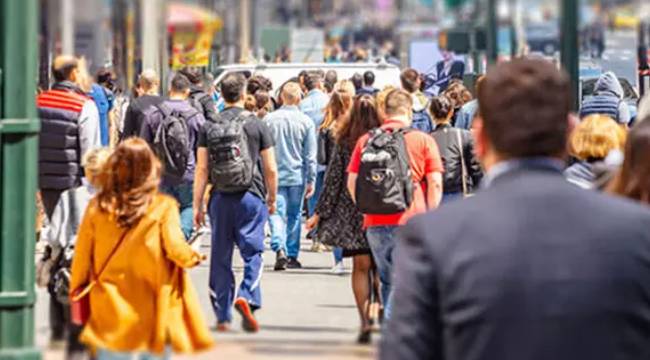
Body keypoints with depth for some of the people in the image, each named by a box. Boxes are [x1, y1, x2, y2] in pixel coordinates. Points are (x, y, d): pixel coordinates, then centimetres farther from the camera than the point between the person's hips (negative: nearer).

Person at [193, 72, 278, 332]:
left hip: (220, 198, 2)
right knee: (253, 252, 3)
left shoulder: (209, 126, 3)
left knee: (220, 257, 8)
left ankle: (223, 316, 11)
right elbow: (270, 169, 1)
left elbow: (201, 169, 1)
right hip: (251, 196, -2)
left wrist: (197, 205, 6)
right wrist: (272, 198, 15)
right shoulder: (257, 125, -1)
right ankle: (247, 297, -21)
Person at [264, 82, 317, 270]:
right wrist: (311, 180, 6)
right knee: (294, 216, 12)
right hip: (297, 175, 0)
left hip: (274, 175, 0)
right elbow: (310, 155, -1)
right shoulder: (306, 121, -4)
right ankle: (292, 255, 17)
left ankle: (279, 248, -20)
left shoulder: (269, 119, -3)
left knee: (277, 214, 0)